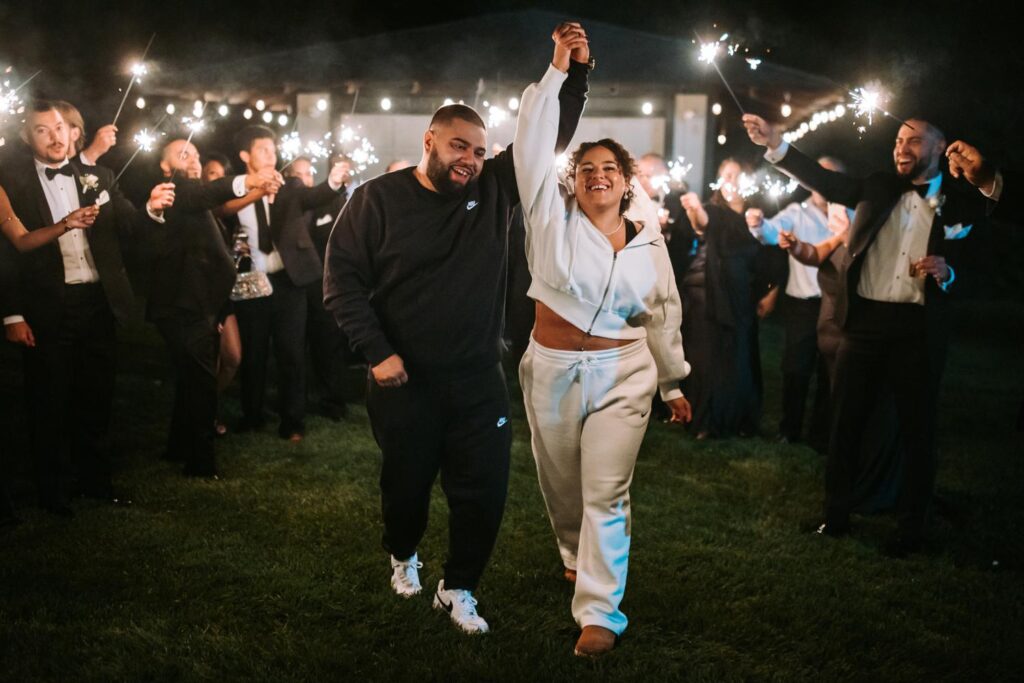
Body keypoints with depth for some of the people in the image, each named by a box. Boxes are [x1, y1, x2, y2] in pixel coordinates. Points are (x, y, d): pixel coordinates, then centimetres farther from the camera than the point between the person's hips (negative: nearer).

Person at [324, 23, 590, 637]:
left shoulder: (495, 189, 0)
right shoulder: (378, 198, -8)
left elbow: (549, 136, -1)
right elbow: (342, 279, -8)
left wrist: (572, 72, -15)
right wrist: (377, 353, -15)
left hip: (478, 379, 2)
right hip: (405, 381, -2)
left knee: (484, 490, 4)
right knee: (407, 483, 15)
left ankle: (459, 589, 24)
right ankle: (404, 556, 46)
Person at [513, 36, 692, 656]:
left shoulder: (649, 243, 3)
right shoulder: (555, 219, -3)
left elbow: (663, 316, 10)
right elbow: (532, 145, -13)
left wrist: (674, 384, 14)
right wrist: (558, 72, -16)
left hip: (623, 375, -1)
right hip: (553, 371, 1)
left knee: (607, 494, -5)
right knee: (562, 485, 16)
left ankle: (600, 612, -3)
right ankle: (578, 557, 45)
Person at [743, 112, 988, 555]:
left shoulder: (963, 205, 2)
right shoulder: (878, 188, 8)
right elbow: (824, 182, -4)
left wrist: (946, 273, -18)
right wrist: (775, 144, -18)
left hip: (919, 328, -2)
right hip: (865, 320, 2)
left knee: (917, 430, 6)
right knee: (845, 422, 8)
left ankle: (911, 527, 19)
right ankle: (836, 515, 21)